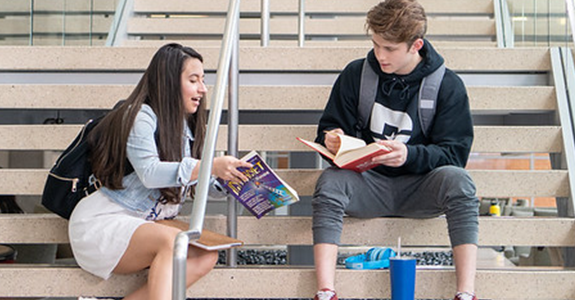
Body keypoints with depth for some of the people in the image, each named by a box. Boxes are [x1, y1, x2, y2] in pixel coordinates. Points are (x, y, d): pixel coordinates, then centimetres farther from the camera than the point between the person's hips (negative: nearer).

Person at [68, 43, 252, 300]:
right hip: (103, 222, -8)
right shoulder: (140, 117, -10)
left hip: (145, 227, 8)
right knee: (172, 240, -35)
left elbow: (199, 181, 16)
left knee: (207, 256, -18)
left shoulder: (185, 127, 14)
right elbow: (150, 173, -26)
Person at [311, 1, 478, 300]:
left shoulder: (447, 85, -2)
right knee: (329, 181, -29)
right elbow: (329, 128, 10)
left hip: (419, 186, -1)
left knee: (457, 180, -31)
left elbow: (454, 153, -6)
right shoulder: (355, 74, 3)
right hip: (368, 183, 1)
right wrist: (331, 139, -16)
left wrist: (409, 155, -26)